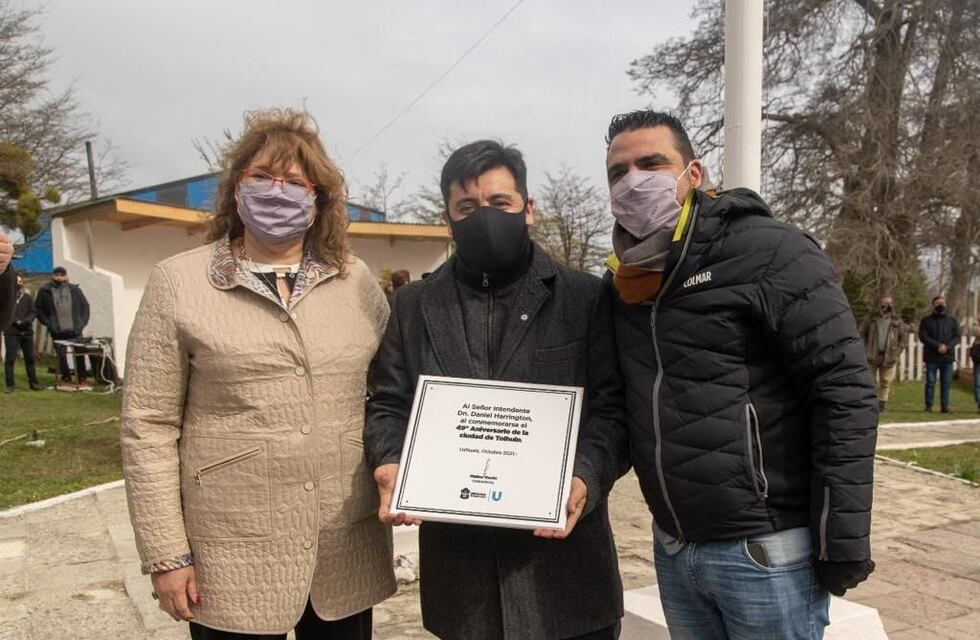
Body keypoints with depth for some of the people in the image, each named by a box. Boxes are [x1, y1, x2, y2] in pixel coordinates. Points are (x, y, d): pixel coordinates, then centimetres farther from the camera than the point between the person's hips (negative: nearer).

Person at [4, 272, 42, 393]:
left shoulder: (28, 297, 12)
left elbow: (33, 312, 6)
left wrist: (26, 321, -12)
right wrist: (15, 321, -17)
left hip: (27, 332, 3)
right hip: (11, 332, -3)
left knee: (30, 358, 8)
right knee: (10, 359, -3)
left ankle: (33, 382, 15)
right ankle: (9, 385, 2)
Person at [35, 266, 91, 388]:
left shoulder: (75, 290, 6)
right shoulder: (45, 291, 2)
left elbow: (85, 306, 12)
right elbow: (38, 309, 6)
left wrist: (83, 322, 2)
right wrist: (48, 323, -3)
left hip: (75, 330, 1)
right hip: (57, 332, -1)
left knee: (80, 355, 1)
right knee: (61, 356, 2)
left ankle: (82, 380, 9)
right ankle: (66, 380, 13)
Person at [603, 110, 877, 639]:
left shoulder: (770, 252, -12)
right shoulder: (622, 281, 7)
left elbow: (844, 392, -15)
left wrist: (844, 539, -15)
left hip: (763, 551, -5)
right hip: (672, 549, 6)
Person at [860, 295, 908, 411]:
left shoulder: (897, 321, 6)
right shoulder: (871, 319, 7)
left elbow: (904, 337, 9)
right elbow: (862, 334, 8)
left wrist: (897, 351, -2)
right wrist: (865, 349, -2)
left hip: (888, 357, 0)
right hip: (872, 356, 0)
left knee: (886, 382, 4)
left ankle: (882, 402, 13)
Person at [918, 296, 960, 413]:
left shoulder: (952, 321, 13)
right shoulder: (926, 321, 6)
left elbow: (957, 337, 5)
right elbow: (923, 336, -5)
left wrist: (947, 346, -14)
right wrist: (938, 345, -16)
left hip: (948, 356, 2)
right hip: (931, 357, -2)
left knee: (946, 383, 3)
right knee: (930, 382, -2)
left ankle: (945, 406, 9)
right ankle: (928, 406, 3)